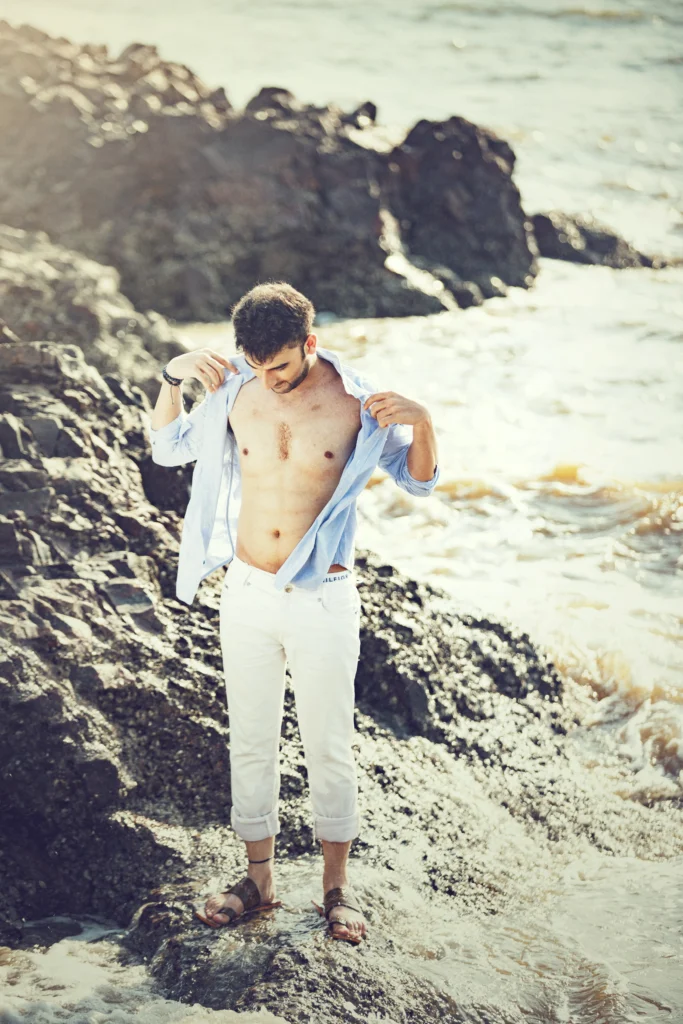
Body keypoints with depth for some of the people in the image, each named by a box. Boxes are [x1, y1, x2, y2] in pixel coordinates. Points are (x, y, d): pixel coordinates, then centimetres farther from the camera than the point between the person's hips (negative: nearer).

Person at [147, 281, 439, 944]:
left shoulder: (354, 403, -9)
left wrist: (422, 422, -20)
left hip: (322, 600, -3)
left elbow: (419, 482, 0)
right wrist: (171, 378, -5)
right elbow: (167, 448, 12)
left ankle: (336, 883, 24)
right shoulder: (235, 392, -2)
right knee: (250, 741, 12)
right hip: (247, 592, 3)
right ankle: (259, 877, 27)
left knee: (329, 746, 8)